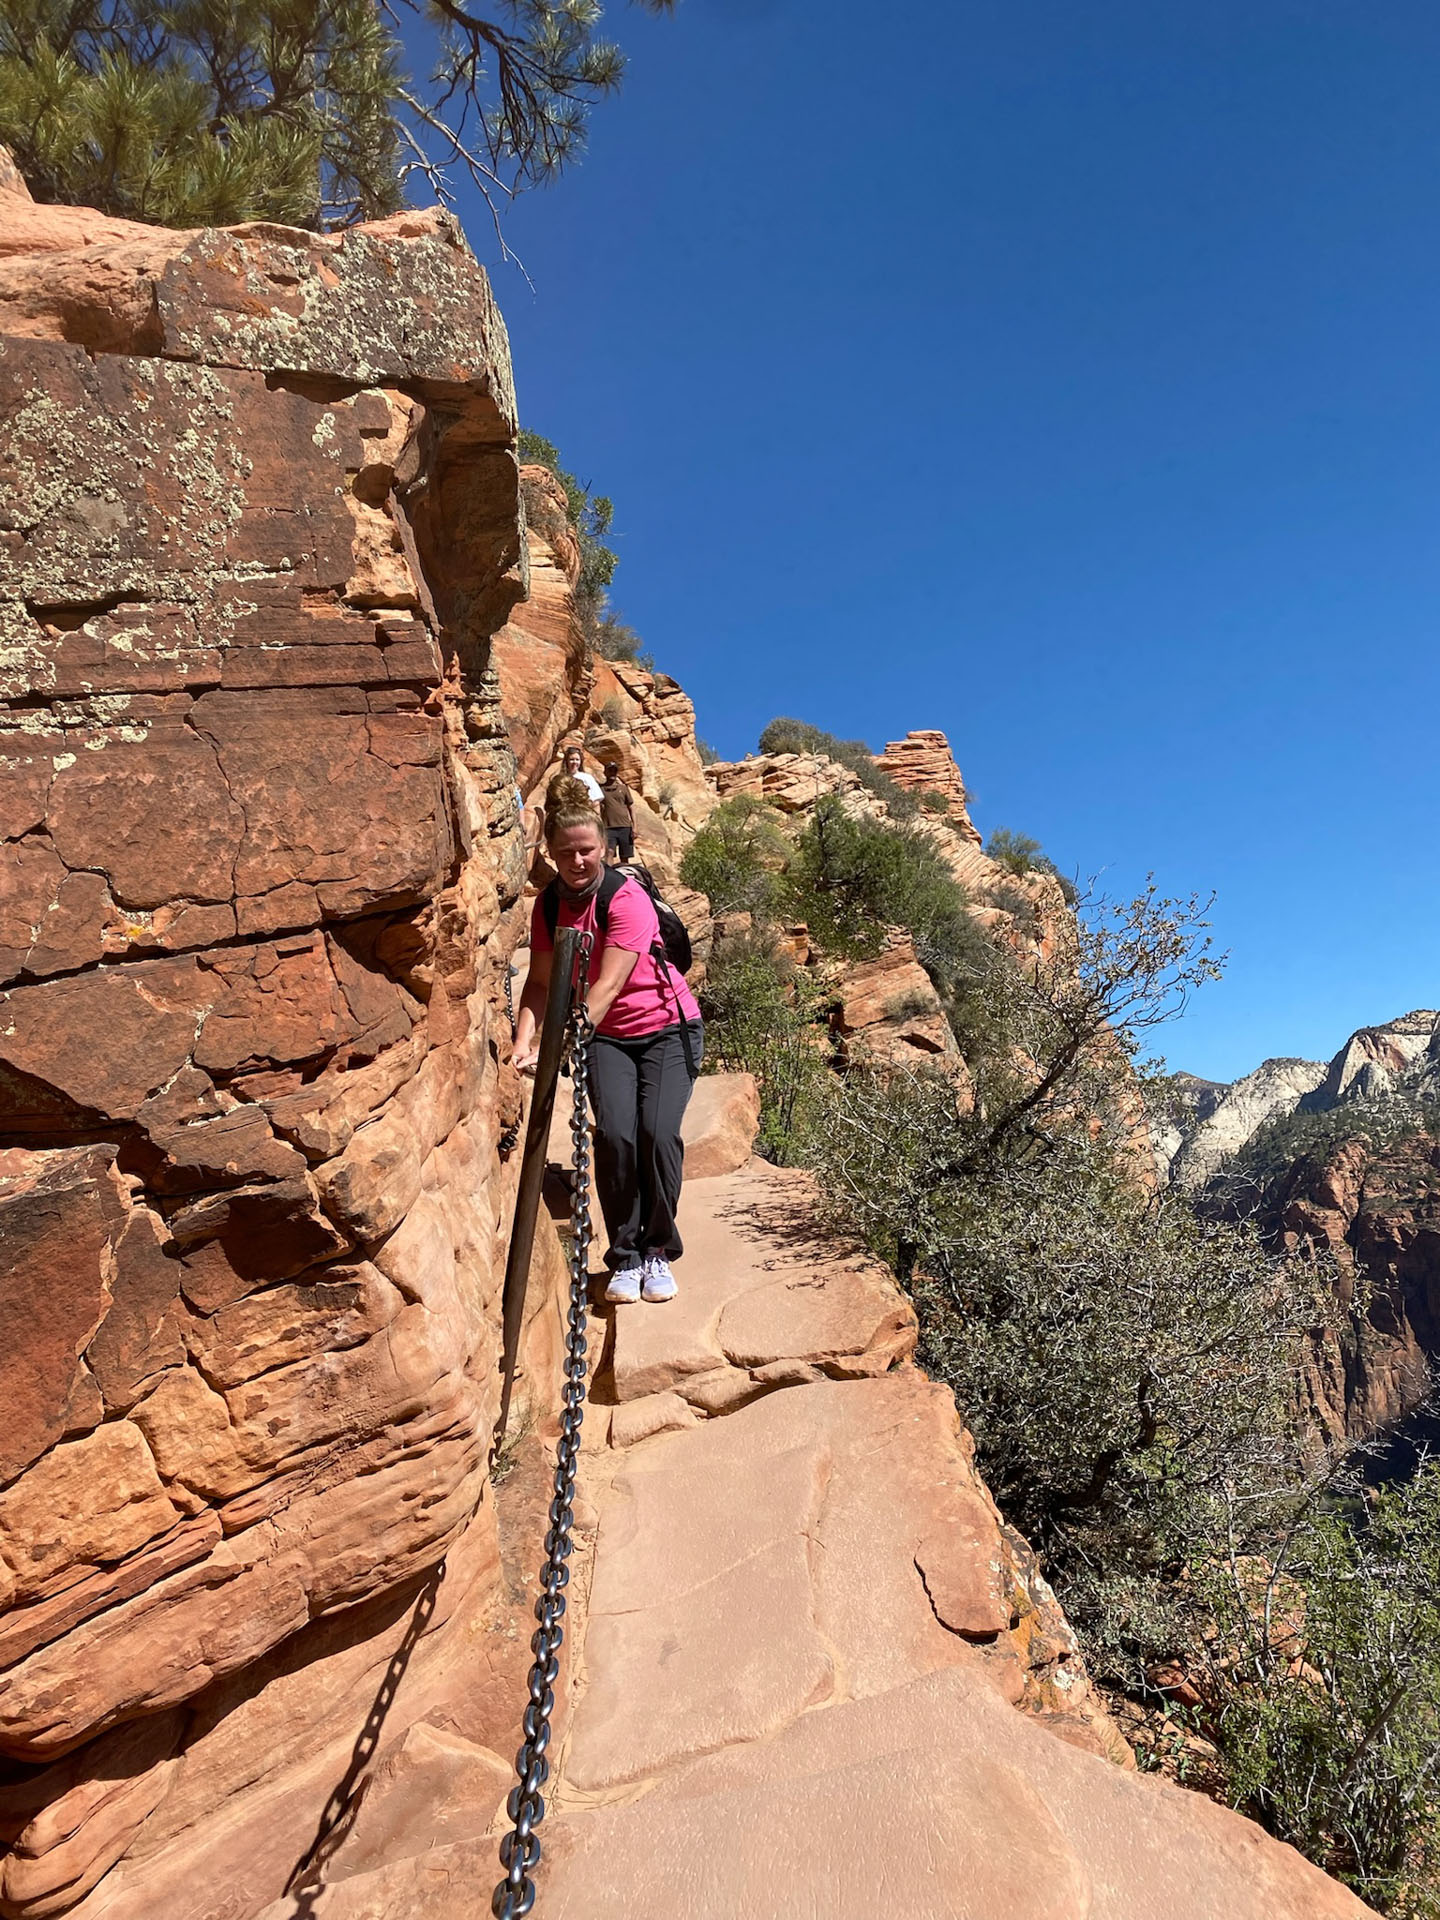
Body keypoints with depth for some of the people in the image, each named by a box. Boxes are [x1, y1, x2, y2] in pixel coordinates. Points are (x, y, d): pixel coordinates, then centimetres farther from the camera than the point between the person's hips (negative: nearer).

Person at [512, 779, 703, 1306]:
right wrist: (525, 1043, -18)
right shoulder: (548, 906, -3)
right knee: (615, 1134, -17)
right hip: (606, 1037, 4)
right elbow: (541, 982, -1)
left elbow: (607, 987, -29)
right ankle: (624, 1257, 0)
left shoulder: (626, 898, -21)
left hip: (668, 1028, -3)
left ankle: (658, 1252, 1)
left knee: (658, 1132, -20)